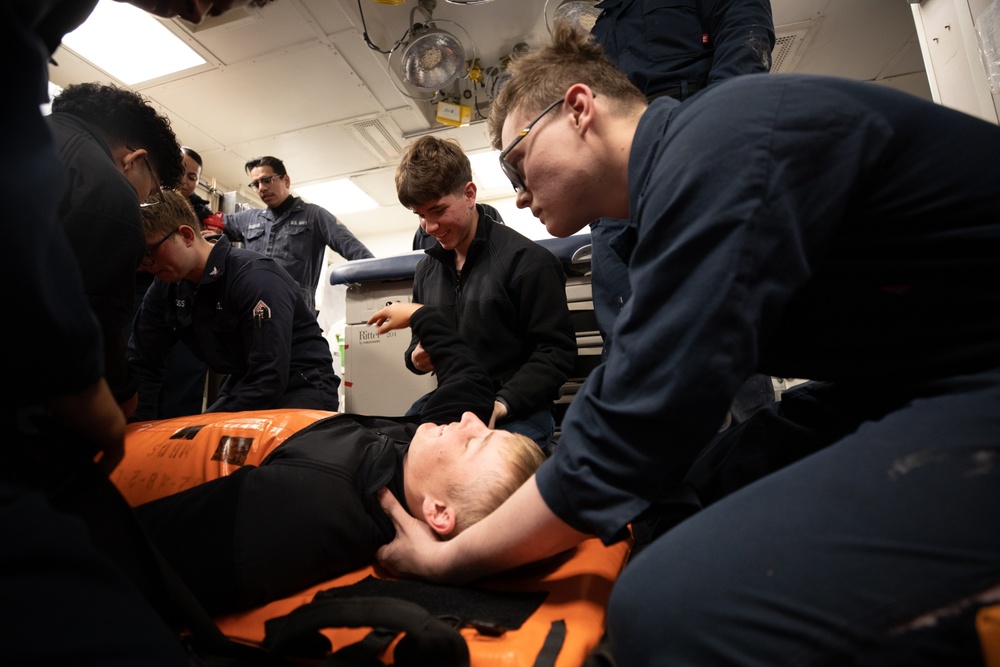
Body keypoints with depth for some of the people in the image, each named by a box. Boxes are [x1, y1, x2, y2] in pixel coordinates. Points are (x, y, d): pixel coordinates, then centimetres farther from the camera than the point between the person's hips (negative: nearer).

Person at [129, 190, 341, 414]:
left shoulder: (255, 277, -23)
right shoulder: (164, 291, 1)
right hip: (246, 386, 7)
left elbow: (269, 379, -27)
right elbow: (141, 367, 2)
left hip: (304, 386, -6)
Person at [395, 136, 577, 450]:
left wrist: (502, 405, -22)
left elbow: (557, 351, -11)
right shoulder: (426, 269, 12)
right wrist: (415, 356, -1)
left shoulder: (526, 259, -8)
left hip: (517, 410, -5)